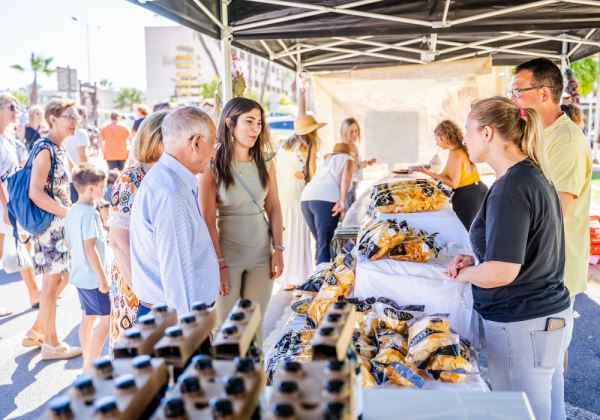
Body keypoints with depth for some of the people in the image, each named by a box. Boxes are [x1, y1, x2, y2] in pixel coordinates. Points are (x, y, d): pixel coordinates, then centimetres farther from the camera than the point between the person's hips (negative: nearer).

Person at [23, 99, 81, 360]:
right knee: (52, 283, 0)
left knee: (62, 277, 16)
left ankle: (37, 331, 29)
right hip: (49, 224, -9)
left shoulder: (59, 150, 12)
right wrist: (69, 213, -21)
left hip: (60, 224, 9)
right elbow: (35, 193, -24)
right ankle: (51, 344, 12)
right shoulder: (45, 150, -16)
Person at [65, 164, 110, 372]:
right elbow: (90, 248, -23)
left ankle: (88, 362, 24)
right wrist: (102, 277, -19)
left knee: (88, 317, 16)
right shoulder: (89, 213, -20)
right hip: (92, 276, -9)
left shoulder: (72, 211, 7)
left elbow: (70, 243, 14)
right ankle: (90, 364, 3)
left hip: (79, 275, 9)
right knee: (106, 319, 0)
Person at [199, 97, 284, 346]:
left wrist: (278, 250, 0)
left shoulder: (265, 162, 4)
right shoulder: (213, 165, -9)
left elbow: (274, 207, 6)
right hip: (228, 253, -3)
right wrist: (219, 264, -13)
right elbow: (208, 220, -11)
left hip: (262, 254, 4)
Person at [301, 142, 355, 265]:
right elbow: (347, 174, -2)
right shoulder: (348, 158, 20)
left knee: (320, 242, 16)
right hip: (325, 200, -5)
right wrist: (342, 201, -12)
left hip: (306, 198, 6)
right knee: (325, 244, -6)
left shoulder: (326, 160, 35)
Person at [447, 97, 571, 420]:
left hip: (522, 326, -10)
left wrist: (465, 273, -6)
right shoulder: (534, 176, 9)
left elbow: (501, 271, -25)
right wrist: (477, 261, 7)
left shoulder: (511, 188, -21)